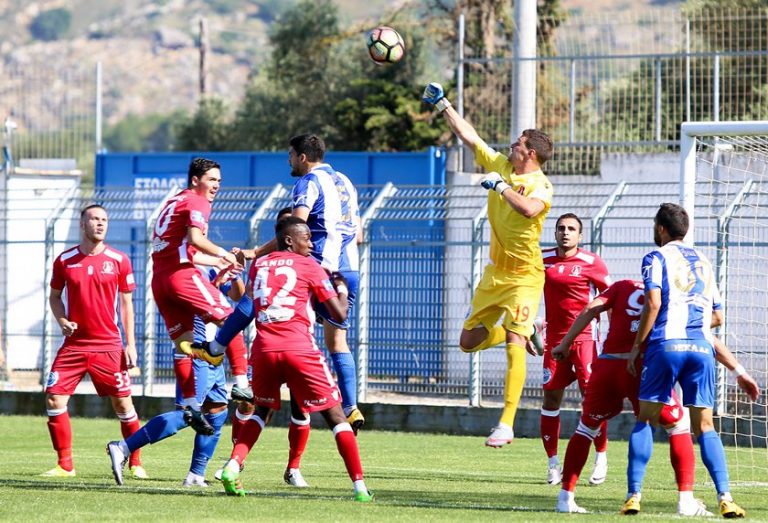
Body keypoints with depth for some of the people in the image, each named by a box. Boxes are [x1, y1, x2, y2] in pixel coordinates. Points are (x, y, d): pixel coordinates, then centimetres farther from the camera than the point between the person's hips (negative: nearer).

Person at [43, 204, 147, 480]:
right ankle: (65, 465, 2)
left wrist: (130, 345, 1)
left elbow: (126, 303, 5)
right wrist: (62, 321, -6)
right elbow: (55, 296, 15)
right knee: (54, 399, -8)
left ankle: (136, 464, 16)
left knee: (123, 404, 0)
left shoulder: (119, 260, 0)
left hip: (109, 346, -1)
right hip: (74, 343, 1)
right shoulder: (64, 260, 3)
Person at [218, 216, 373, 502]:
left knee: (261, 411, 27)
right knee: (336, 416, 4)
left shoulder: (258, 266, 17)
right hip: (299, 349, -4)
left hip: (264, 350, 4)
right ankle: (359, 486, -3)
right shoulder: (309, 267, 5)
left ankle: (233, 466, 6)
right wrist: (342, 288, 23)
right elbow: (339, 315, 3)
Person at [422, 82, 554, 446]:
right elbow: (468, 136, 13)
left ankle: (506, 424, -23)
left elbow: (529, 209, -38)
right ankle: (517, 331, 37)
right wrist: (442, 105, 13)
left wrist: (502, 186, -28)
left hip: (524, 276, -8)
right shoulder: (500, 165, 4)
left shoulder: (541, 185, -16)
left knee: (514, 343, -20)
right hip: (494, 273, 8)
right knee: (468, 341, 9)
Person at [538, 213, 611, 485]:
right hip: (555, 338, 3)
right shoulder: (542, 259, 4)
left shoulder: (591, 262, -5)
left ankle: (601, 457, 2)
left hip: (584, 337, -3)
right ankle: (552, 462, 9)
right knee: (551, 396, 1)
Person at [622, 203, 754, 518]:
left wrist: (637, 345, -2)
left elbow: (653, 303, -9)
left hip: (666, 345, -4)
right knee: (705, 425, 5)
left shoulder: (656, 258, 5)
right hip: (702, 347, 4)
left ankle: (633, 495, -2)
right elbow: (717, 316, 21)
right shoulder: (703, 262, 21)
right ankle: (725, 498, -8)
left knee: (646, 420, 5)